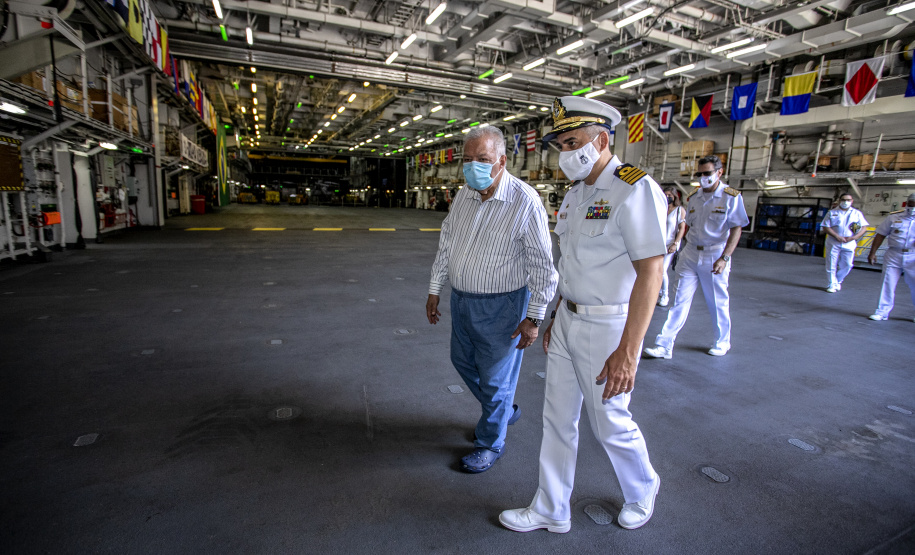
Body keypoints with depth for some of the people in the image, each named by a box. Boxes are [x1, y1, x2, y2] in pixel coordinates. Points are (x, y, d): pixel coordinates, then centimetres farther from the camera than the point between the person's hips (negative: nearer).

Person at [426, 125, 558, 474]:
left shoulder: (525, 201, -18)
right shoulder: (463, 196, 3)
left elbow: (541, 265, -16)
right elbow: (446, 246, 12)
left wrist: (533, 317, -16)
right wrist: (434, 291, 14)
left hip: (501, 305, -7)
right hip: (462, 299, 8)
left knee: (495, 378, 7)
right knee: (463, 361, 21)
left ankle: (491, 443, 31)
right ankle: (504, 410, 46)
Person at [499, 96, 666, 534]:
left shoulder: (635, 190, -17)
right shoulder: (575, 194, 10)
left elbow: (650, 272, -22)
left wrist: (627, 352, -25)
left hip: (607, 329, -8)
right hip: (568, 322, 8)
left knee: (610, 424, 11)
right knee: (557, 419, 15)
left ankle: (642, 489, 44)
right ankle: (551, 511, 33)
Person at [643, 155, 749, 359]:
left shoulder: (731, 197, -7)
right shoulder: (693, 197, 6)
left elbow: (736, 230, -9)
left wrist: (724, 258, -18)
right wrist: (685, 250, 12)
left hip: (715, 256, -3)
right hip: (691, 255, 3)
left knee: (718, 303, 10)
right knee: (680, 300, 0)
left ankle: (723, 342, 33)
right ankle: (664, 345, -1)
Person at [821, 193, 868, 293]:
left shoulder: (857, 213, 8)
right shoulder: (832, 213, 4)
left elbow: (864, 227, 5)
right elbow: (826, 227, -3)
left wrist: (854, 237, -11)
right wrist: (837, 236, -14)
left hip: (849, 244, 2)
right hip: (833, 243, -1)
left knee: (847, 265, 3)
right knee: (831, 265, 0)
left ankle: (838, 281, 23)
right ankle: (832, 284, 9)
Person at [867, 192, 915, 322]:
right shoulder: (894, 217, 5)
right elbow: (880, 235, 6)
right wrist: (872, 253, 1)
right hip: (893, 255, 1)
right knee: (888, 283, 2)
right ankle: (882, 312, 8)